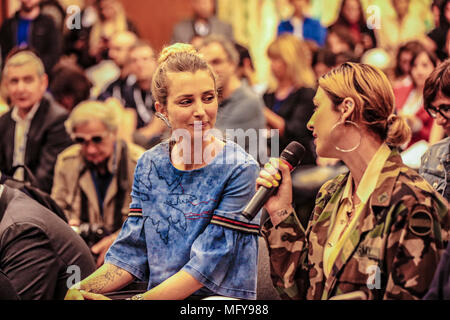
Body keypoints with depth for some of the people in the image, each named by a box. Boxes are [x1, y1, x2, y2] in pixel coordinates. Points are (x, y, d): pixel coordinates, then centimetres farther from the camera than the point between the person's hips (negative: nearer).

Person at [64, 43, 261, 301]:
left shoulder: (240, 170, -8)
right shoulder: (150, 166, 8)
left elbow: (207, 265, -14)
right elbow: (132, 251, 7)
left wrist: (137, 301, -22)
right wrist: (82, 289, -12)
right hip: (158, 293, 4)